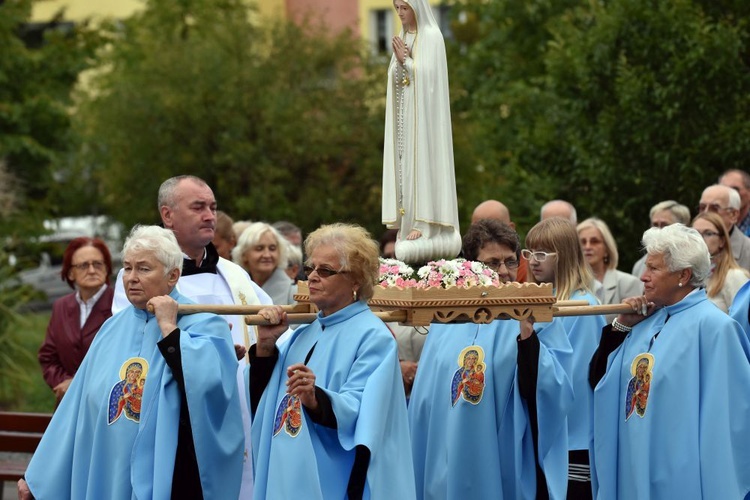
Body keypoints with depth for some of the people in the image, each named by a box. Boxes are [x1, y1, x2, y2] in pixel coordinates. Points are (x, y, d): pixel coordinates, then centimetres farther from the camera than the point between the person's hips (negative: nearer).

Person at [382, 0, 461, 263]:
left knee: (422, 163, -9)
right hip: (403, 115, 8)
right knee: (405, 166, 4)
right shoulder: (402, 37, 14)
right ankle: (408, 223, 5)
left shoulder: (432, 36, -8)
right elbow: (394, 78, 10)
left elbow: (427, 74, -16)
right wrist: (399, 61, -7)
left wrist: (406, 61, -18)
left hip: (423, 113, -8)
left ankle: (423, 224, -11)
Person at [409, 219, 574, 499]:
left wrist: (528, 336, -24)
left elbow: (556, 395, -14)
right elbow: (424, 402, 14)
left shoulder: (539, 320, -3)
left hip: (513, 473, -4)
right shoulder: (446, 323, 9)